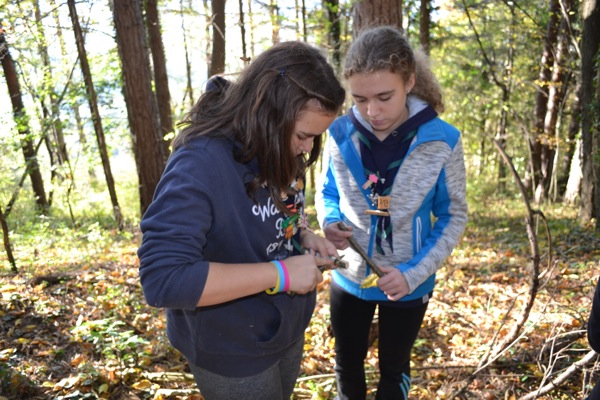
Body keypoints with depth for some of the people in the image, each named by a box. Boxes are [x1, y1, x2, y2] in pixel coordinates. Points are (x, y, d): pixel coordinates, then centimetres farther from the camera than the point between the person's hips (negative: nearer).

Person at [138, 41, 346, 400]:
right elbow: (163, 279, -36)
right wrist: (280, 273, -33)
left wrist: (305, 234, -10)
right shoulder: (199, 165, -31)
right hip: (232, 352, -7)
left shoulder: (277, 149, -6)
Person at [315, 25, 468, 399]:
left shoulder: (442, 141, -20)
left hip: (408, 285, -1)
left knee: (393, 368, 24)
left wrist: (413, 273, -21)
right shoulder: (340, 133, -14)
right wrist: (329, 222, -20)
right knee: (347, 364, 25)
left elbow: (453, 217, -10)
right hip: (349, 279, 2)